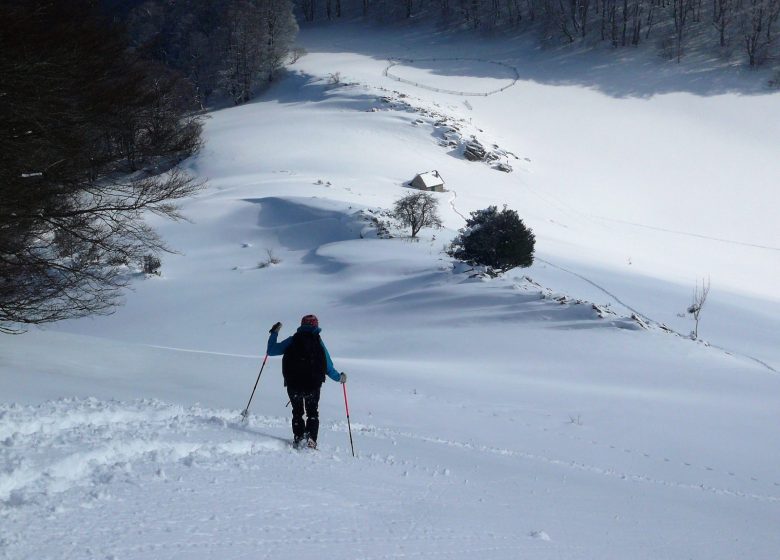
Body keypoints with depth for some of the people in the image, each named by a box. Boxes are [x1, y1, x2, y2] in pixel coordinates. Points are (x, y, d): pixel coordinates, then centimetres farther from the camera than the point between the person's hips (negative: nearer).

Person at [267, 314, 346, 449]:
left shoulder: (292, 340, 0)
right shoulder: (318, 342, 1)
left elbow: (271, 351, 8)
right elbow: (329, 368, 3)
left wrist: (274, 333, 19)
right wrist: (340, 377, 21)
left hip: (293, 385, 1)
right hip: (313, 386, 0)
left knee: (297, 412, 21)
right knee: (312, 413, 15)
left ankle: (298, 438, 7)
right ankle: (311, 438, -7)